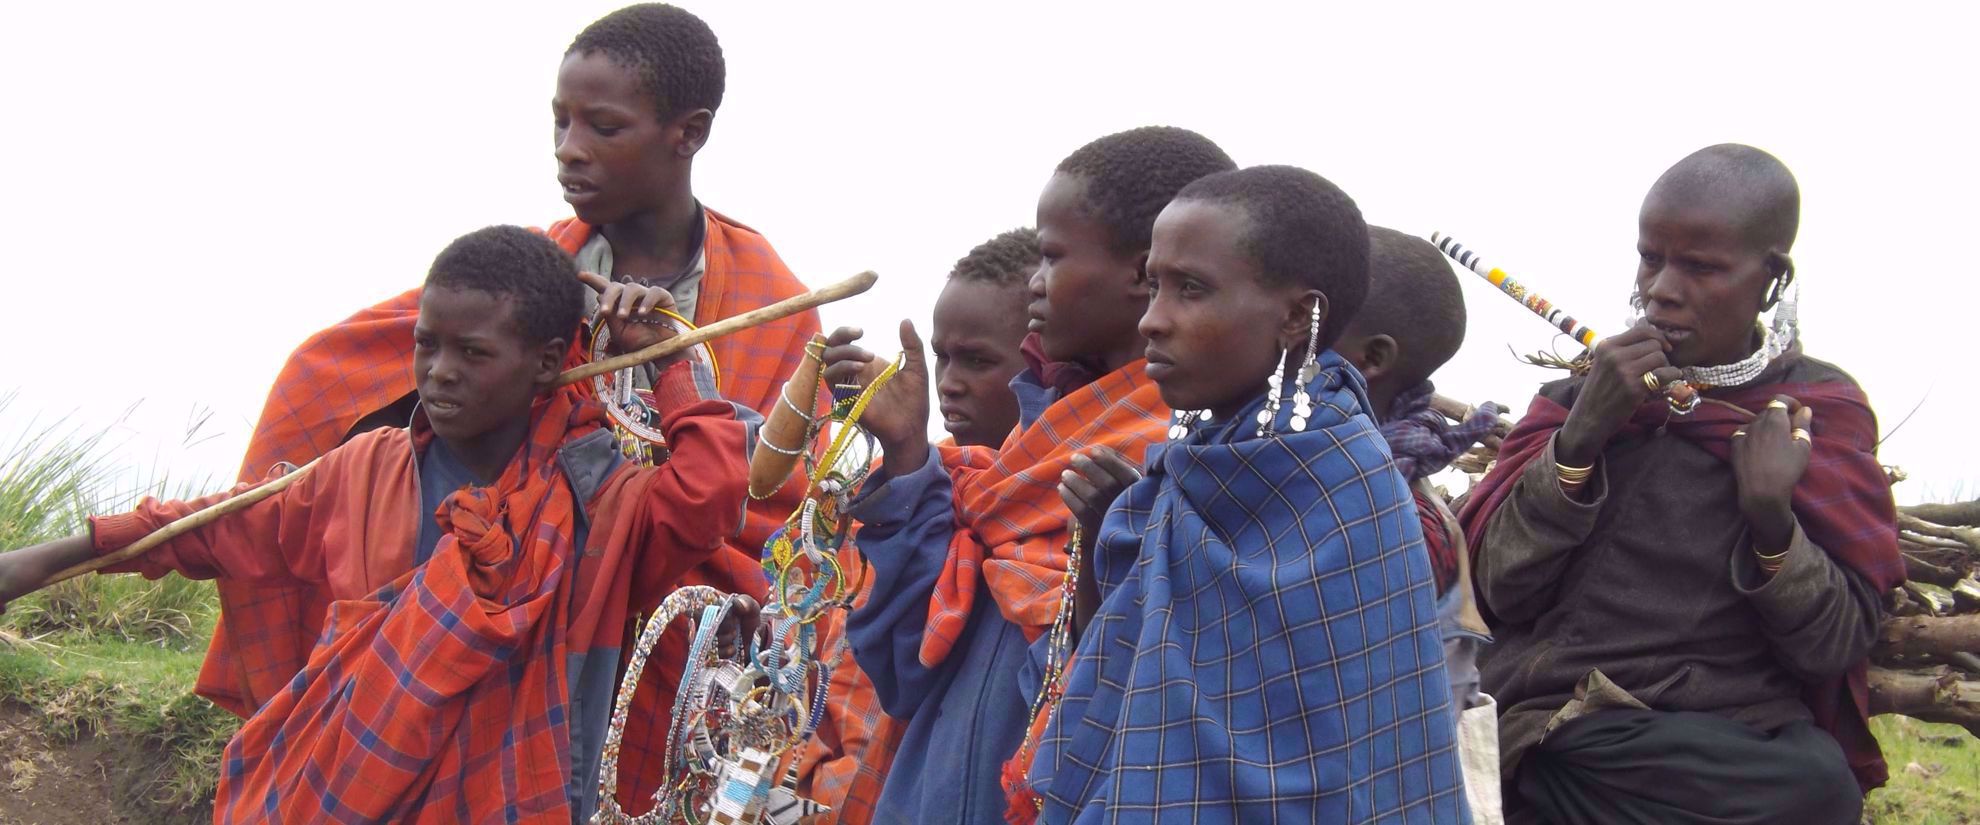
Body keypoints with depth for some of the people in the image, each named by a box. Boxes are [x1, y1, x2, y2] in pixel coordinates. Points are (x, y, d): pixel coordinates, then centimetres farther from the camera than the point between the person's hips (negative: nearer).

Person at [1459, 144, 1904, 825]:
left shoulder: (1815, 412, 6)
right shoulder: (1595, 391, 11)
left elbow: (1837, 645, 0)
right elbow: (1503, 591, 0)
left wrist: (1773, 520, -15)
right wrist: (1580, 436, -11)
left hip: (1735, 739, 1)